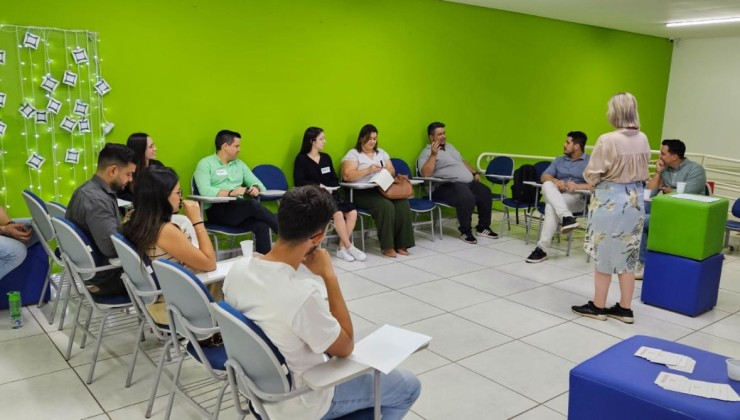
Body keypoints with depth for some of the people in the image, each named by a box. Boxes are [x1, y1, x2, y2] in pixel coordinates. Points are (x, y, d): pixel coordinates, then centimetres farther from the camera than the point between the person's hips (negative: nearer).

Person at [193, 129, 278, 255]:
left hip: (241, 208, 5)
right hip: (217, 210, -5)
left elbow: (257, 182, 16)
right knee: (253, 204, -30)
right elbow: (205, 191, -14)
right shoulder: (206, 164, 2)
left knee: (262, 226, -27)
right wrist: (230, 193, -25)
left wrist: (256, 188, -9)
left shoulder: (239, 164, 22)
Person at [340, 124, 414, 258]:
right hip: (362, 193, -5)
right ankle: (387, 246, -24)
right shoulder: (353, 154, 3)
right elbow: (347, 175, -10)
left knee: (403, 204, -23)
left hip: (383, 189, 6)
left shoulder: (381, 152, 23)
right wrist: (368, 170, -17)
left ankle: (401, 244, -16)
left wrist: (384, 170, -4)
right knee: (386, 206, -33)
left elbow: (392, 171, 20)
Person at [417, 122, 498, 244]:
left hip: (469, 183, 9)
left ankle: (483, 227, 7)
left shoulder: (449, 146, 24)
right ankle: (465, 232, -15)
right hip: (447, 186, -9)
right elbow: (426, 174, -20)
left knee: (485, 193, -9)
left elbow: (462, 161, 34)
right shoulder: (427, 153, -4)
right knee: (467, 198, -34)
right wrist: (433, 155, -23)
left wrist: (474, 173, 22)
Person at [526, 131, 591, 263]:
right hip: (555, 196, 4)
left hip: (577, 198, -4)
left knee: (551, 207, -35)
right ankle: (567, 217, -51)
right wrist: (555, 180, -13)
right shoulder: (559, 160, 22)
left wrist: (578, 186, -22)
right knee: (547, 185, -31)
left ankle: (542, 248, -36)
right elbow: (544, 176, 9)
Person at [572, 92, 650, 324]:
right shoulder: (643, 140, 3)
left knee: (604, 254, 5)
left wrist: (590, 178, 8)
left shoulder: (608, 140, -18)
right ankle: (625, 308, 20)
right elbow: (643, 173, 13)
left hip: (610, 199, -6)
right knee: (627, 255, 12)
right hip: (635, 199, 6)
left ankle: (598, 306, 16)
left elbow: (592, 176, -12)